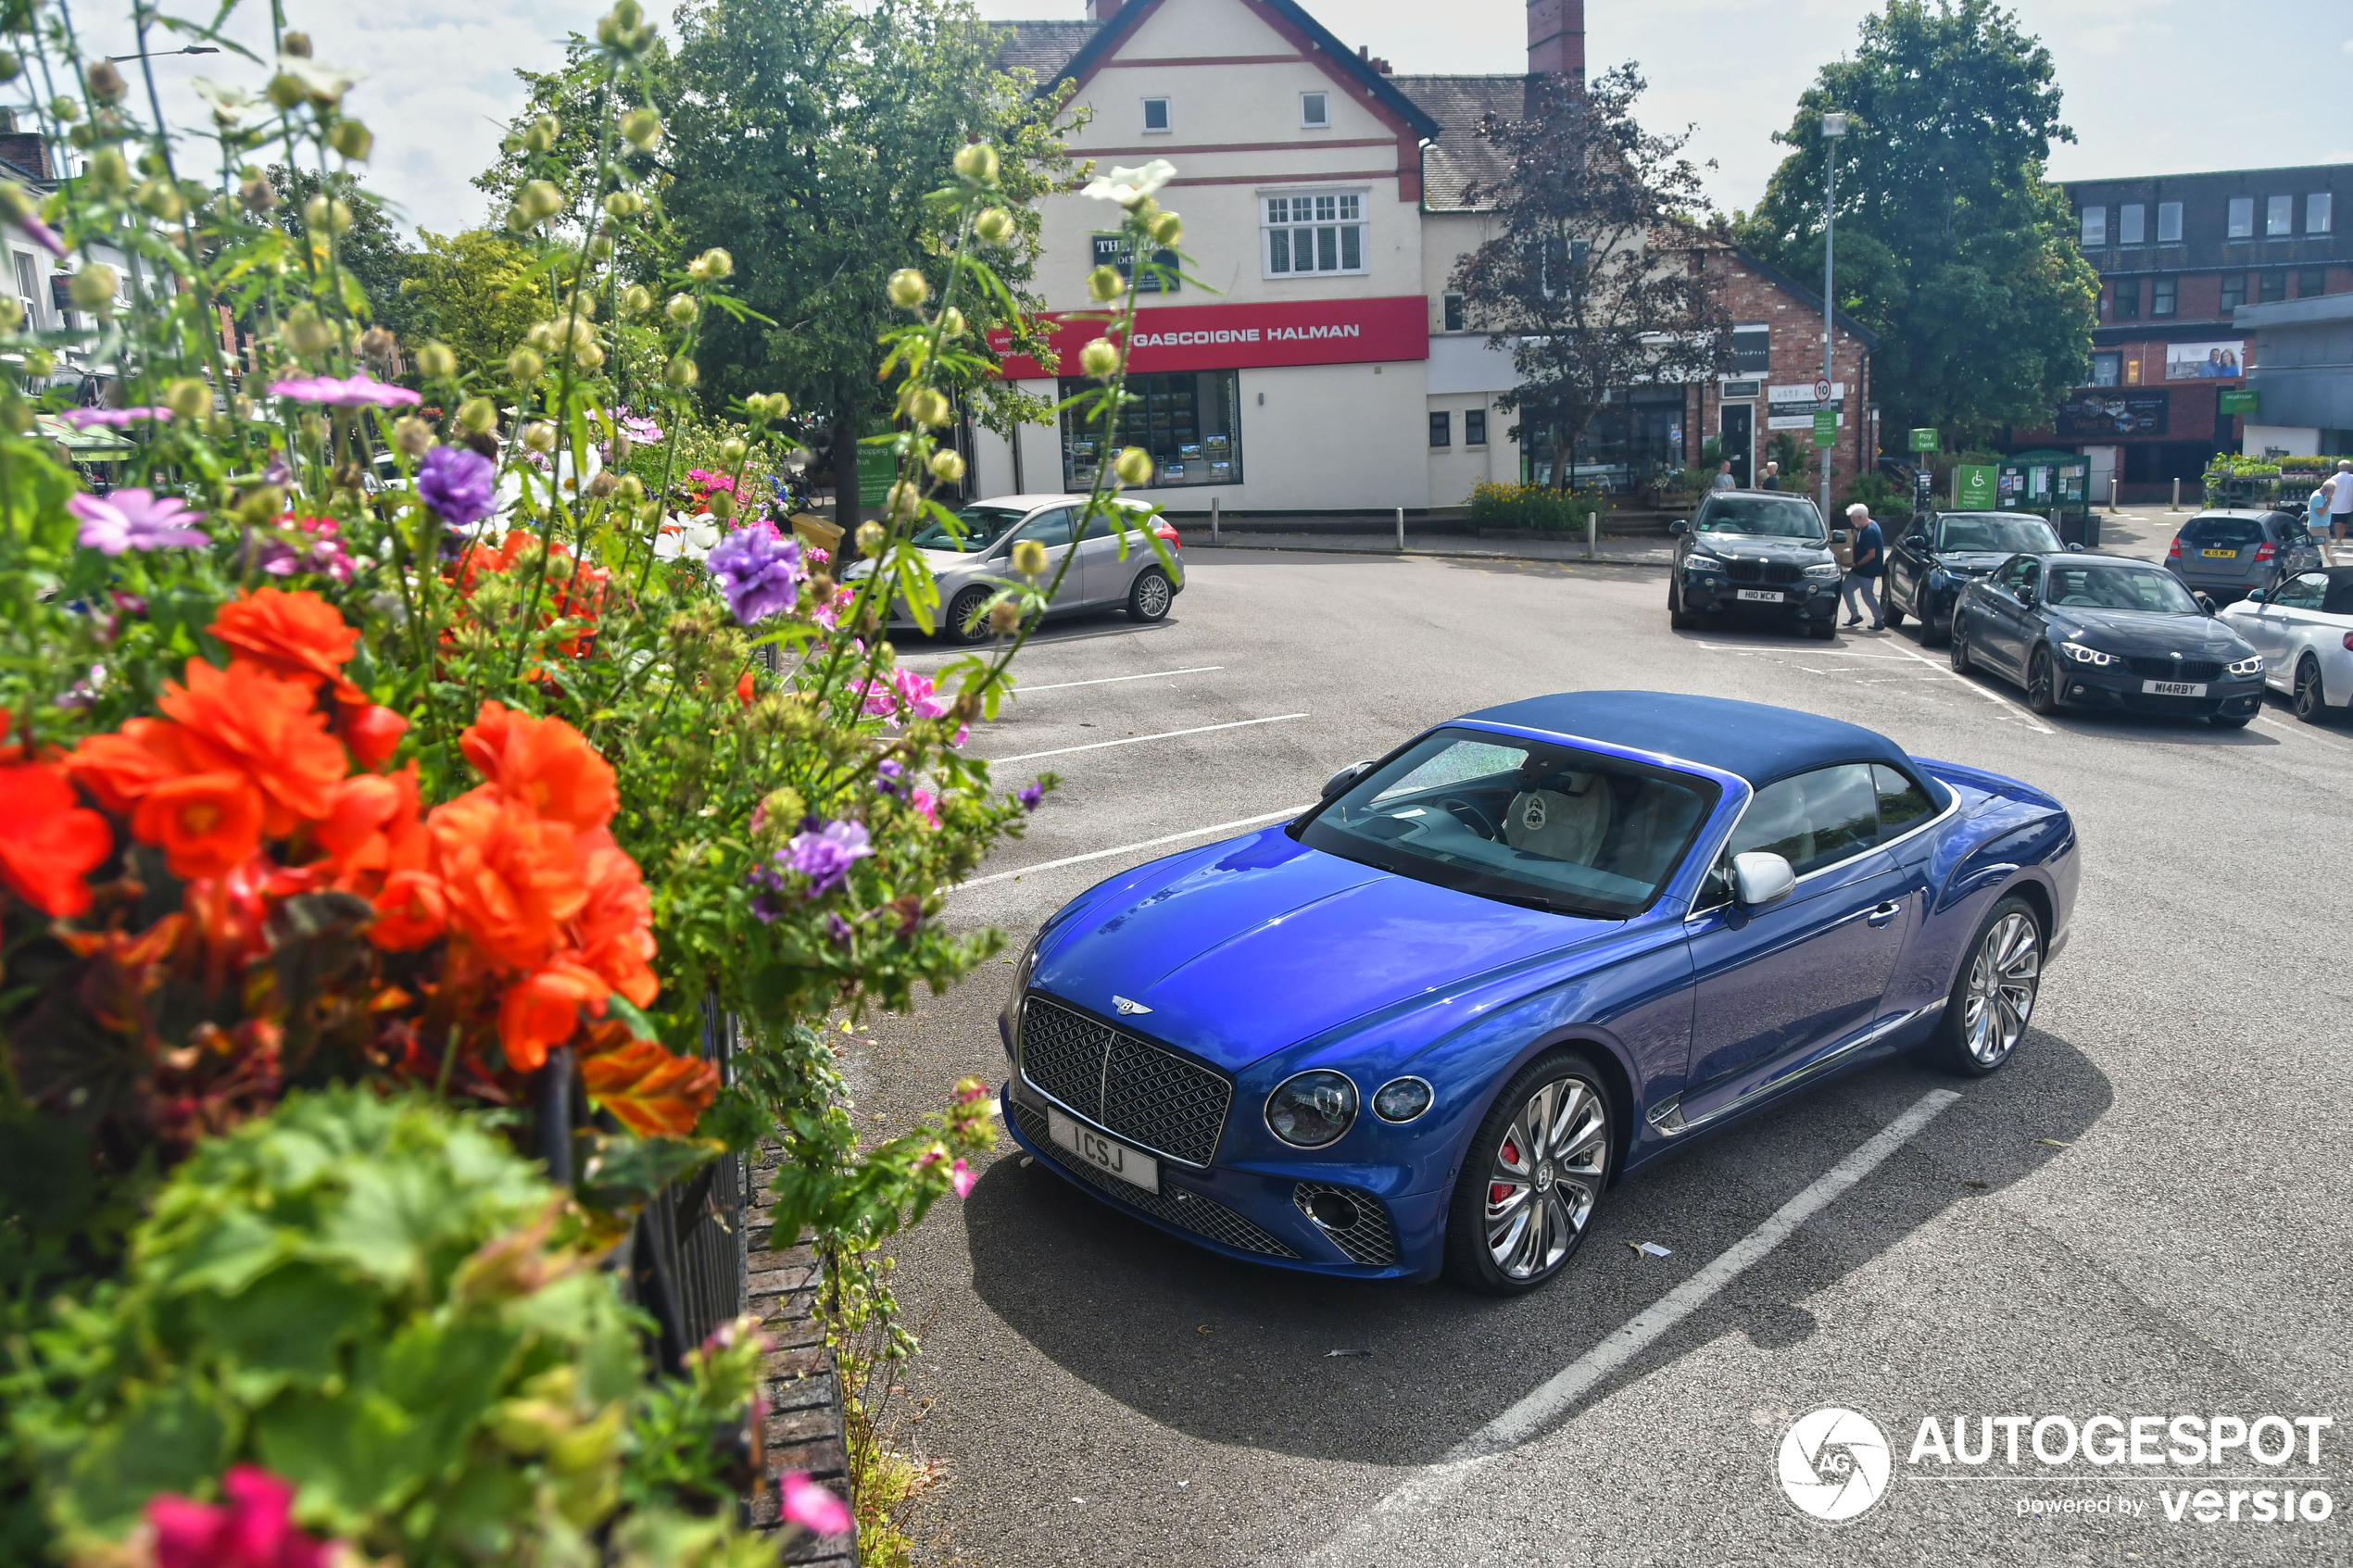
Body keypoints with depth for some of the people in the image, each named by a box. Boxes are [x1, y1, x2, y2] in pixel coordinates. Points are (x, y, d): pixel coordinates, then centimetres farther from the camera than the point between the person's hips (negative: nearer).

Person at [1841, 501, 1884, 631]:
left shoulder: (1869, 531, -24)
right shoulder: (1865, 527, 7)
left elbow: (1871, 554, -26)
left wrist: (1857, 564, -19)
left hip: (1867, 570, -10)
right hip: (1859, 569, 10)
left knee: (1867, 595, -1)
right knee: (1846, 589, 12)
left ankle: (1879, 621, 10)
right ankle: (1854, 615, 20)